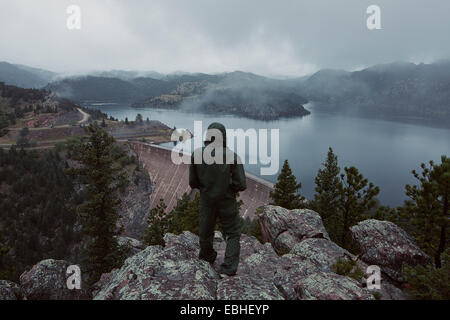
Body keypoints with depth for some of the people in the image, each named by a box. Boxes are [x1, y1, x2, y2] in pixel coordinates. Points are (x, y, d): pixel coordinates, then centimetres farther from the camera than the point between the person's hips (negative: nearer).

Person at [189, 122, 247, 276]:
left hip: (206, 201, 3)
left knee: (206, 231, 24)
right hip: (227, 202, -2)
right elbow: (241, 185, -17)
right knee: (233, 234, 17)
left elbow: (193, 182, -5)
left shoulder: (196, 155, -12)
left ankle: (207, 257, 48)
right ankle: (228, 268, 11)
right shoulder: (233, 157, -19)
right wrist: (230, 185, 3)